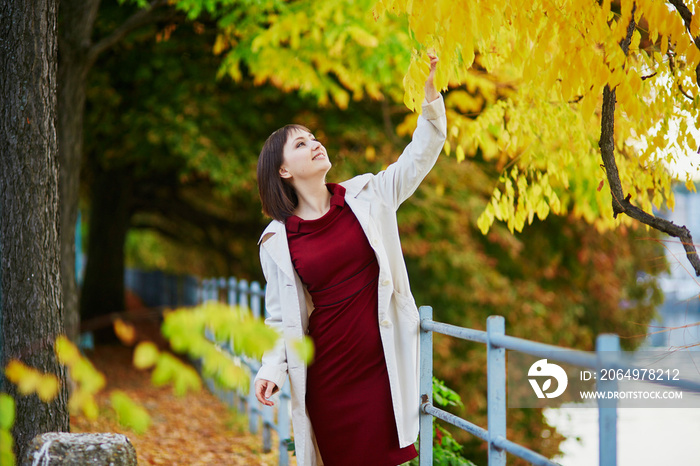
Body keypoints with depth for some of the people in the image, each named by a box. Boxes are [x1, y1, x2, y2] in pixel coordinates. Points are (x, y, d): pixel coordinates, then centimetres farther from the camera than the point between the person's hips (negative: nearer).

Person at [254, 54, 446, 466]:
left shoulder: (368, 195, 6)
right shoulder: (278, 240, 4)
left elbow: (421, 154, 1)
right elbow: (281, 315, 8)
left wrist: (431, 90, -11)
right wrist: (272, 368, -6)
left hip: (385, 362, 0)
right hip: (327, 370, 0)